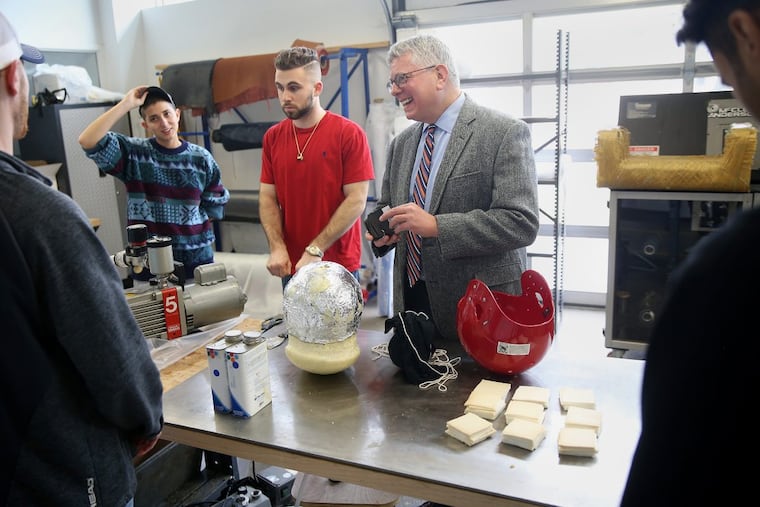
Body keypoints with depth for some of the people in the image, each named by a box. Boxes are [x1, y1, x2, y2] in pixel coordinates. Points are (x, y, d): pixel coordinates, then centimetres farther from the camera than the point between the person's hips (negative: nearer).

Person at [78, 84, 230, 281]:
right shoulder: (133, 153, -2)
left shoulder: (201, 158, 2)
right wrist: (125, 104, -15)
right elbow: (87, 141, -16)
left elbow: (214, 208, 5)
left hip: (196, 259, 2)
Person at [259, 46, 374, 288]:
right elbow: (267, 198, 4)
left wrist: (315, 250, -17)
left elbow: (356, 200, -13)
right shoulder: (272, 137, 4)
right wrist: (277, 247, -11)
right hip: (291, 267, 4)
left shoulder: (349, 133, -9)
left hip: (339, 267, -3)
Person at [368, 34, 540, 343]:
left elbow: (521, 222, -19)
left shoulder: (505, 133, -11)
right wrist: (384, 229, -3)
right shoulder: (401, 144, 10)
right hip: (411, 299, 6)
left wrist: (436, 226, -24)